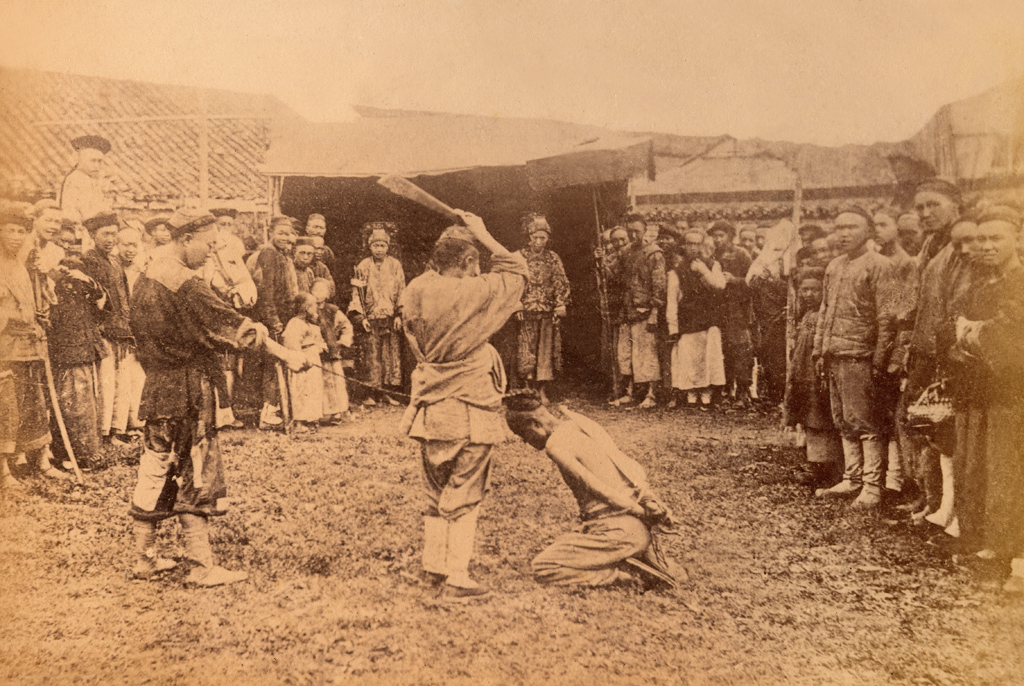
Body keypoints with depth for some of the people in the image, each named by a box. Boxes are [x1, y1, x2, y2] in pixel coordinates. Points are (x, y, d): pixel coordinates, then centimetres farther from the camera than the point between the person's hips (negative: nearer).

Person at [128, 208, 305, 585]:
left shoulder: (146, 278, 10)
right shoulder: (185, 285, -19)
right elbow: (229, 323, -22)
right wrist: (283, 353, -20)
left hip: (157, 385, 9)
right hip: (187, 392, -9)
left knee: (156, 470, 15)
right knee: (196, 475, -2)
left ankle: (144, 557, 24)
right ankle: (203, 567, 5)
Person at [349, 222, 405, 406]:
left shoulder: (395, 265, 6)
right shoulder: (363, 267, 4)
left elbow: (402, 292, 6)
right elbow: (357, 293, 4)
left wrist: (399, 315, -1)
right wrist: (361, 317, -4)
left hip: (390, 318, 1)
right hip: (371, 319, -1)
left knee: (390, 353, 1)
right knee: (371, 355, -2)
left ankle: (385, 391, 9)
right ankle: (372, 392, 4)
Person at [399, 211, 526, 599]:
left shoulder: (416, 292, -1)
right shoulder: (474, 293, -17)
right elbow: (516, 270, -3)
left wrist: (439, 260, 13)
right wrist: (484, 236, 0)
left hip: (430, 412, 6)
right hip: (469, 413, -6)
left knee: (437, 493, 19)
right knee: (464, 497, 3)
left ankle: (434, 564, 27)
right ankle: (457, 577, 5)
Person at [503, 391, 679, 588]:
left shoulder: (556, 444, -13)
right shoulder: (581, 422, 13)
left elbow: (598, 488, -17)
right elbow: (635, 469, 14)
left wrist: (640, 511, -9)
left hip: (619, 532, -8)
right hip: (641, 527, 9)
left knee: (541, 568, -1)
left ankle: (621, 573, -7)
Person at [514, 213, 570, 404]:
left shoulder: (553, 259, 8)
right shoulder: (519, 257, 3)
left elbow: (561, 284, 10)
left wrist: (561, 306, -1)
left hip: (548, 312, 1)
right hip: (527, 312, -1)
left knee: (547, 350, 0)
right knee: (527, 349, -3)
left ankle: (543, 390, 6)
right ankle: (528, 388, 4)